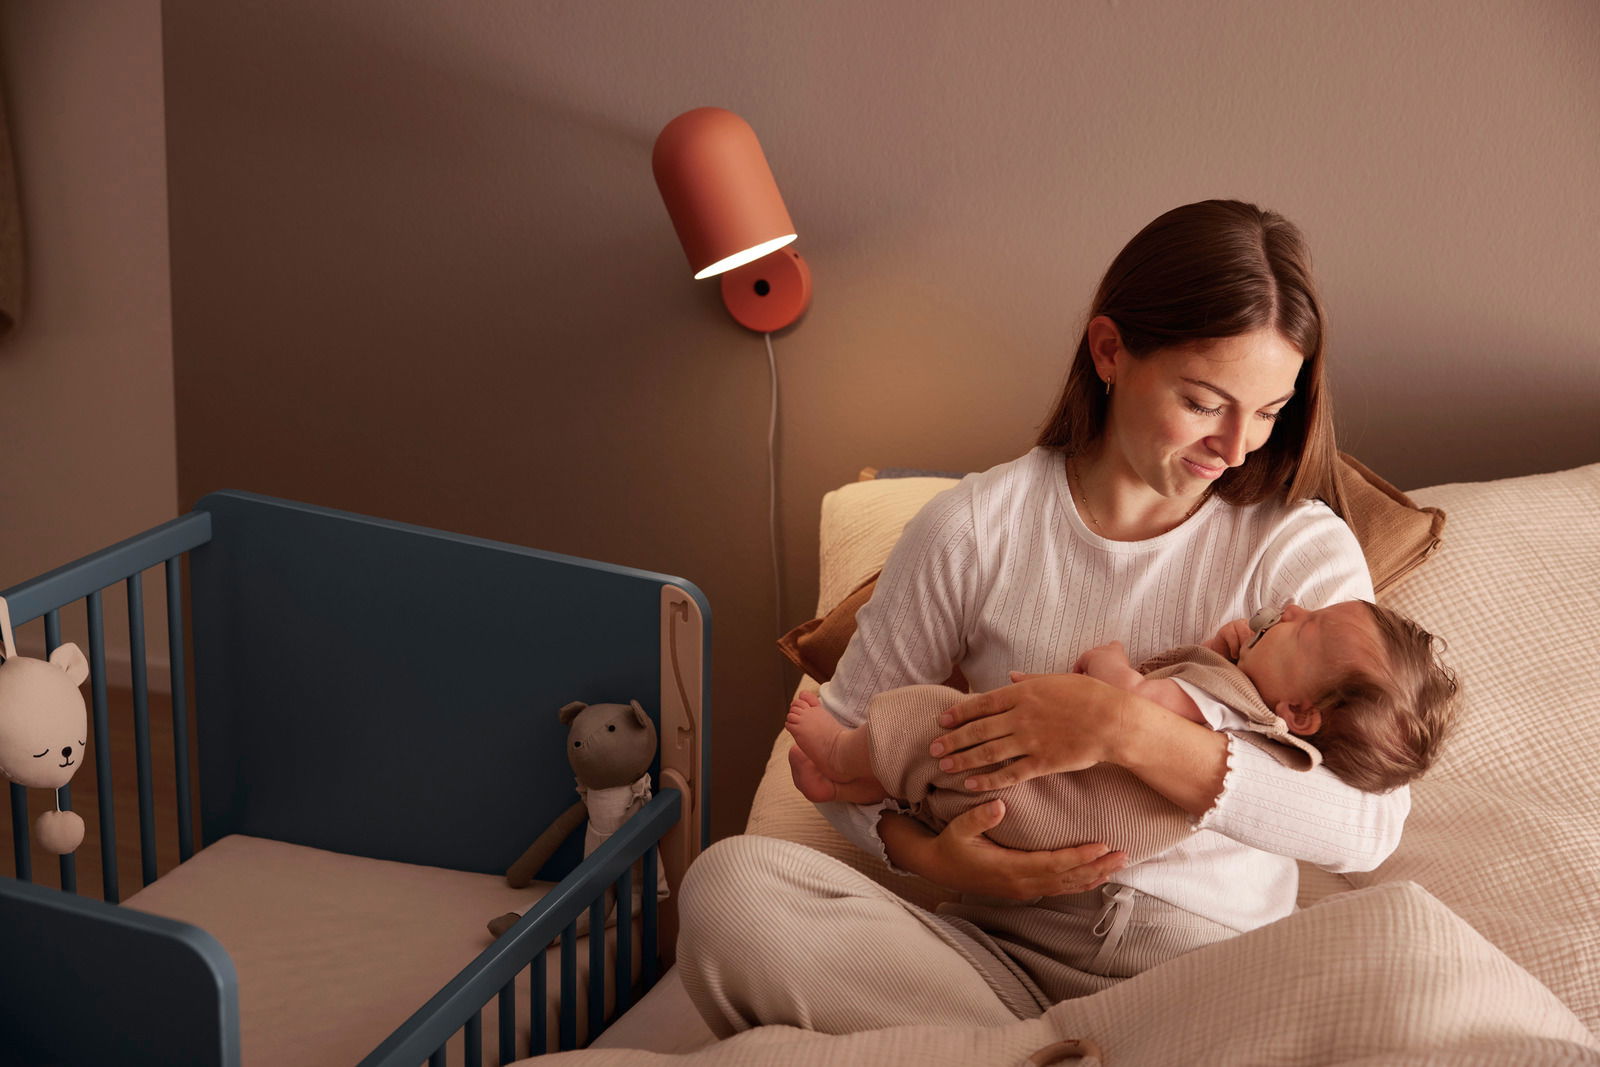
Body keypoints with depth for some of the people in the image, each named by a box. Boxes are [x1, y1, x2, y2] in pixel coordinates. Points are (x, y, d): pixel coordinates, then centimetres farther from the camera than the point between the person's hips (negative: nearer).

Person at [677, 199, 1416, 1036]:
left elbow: (1368, 823, -14)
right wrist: (928, 855, -14)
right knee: (731, 884, -24)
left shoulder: (1302, 549, 0)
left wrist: (1129, 731, -23)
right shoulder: (976, 528, 1)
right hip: (998, 953, 1)